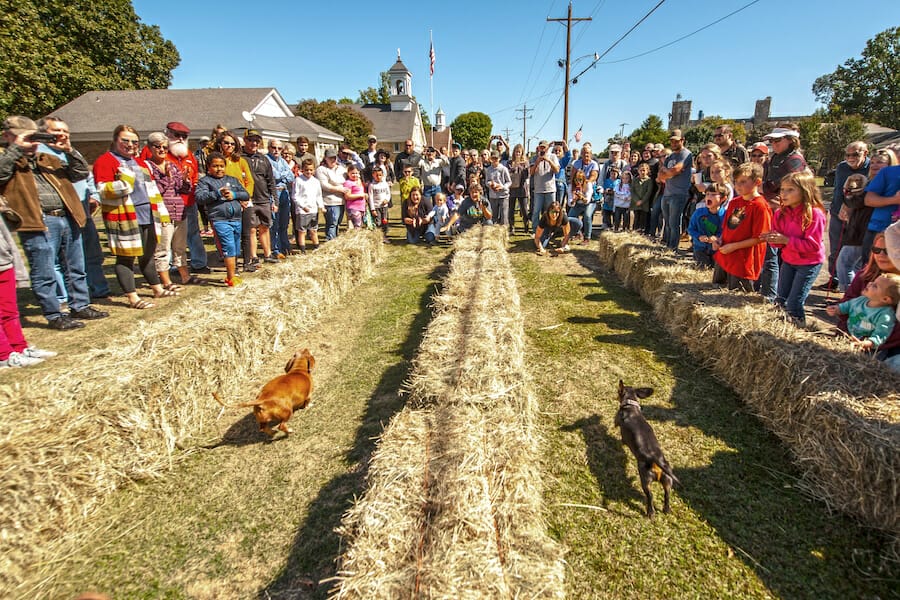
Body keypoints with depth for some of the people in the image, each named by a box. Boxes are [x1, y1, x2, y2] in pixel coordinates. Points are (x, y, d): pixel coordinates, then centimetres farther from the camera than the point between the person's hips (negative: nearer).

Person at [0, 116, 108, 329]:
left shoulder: (49, 160, 21)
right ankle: (54, 316, 7)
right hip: (38, 223, -6)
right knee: (44, 274, -2)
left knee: (76, 269, 15)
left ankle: (80, 307, 27)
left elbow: (81, 173, 13)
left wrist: (69, 150, 1)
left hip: (67, 218, 6)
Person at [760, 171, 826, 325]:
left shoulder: (814, 214, -21)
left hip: (809, 263, -6)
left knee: (794, 304, -6)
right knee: (781, 300, 13)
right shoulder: (781, 213, -2)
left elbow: (812, 245, -24)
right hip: (788, 260, 6)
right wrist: (772, 238, -18)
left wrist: (786, 240, -31)